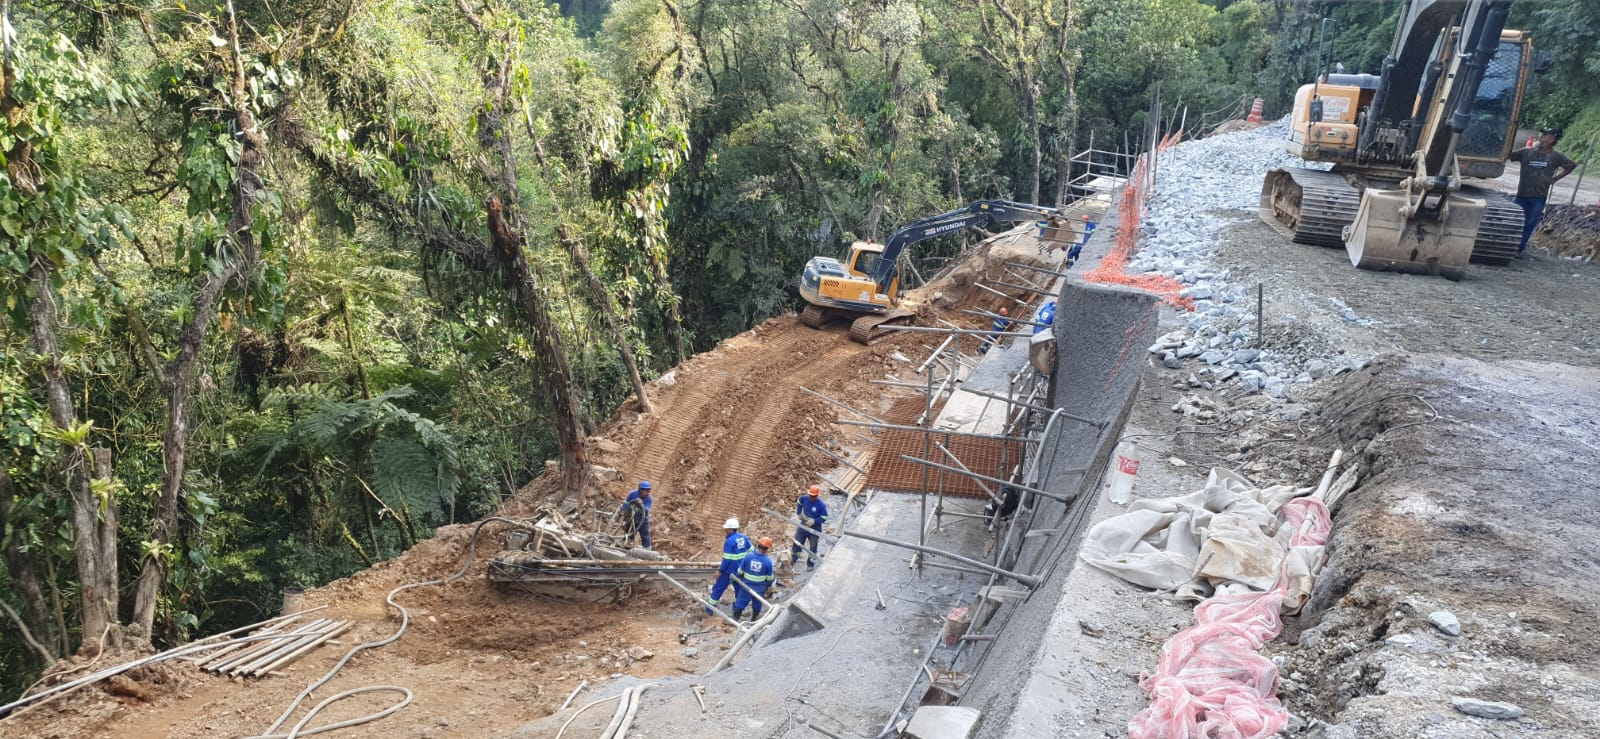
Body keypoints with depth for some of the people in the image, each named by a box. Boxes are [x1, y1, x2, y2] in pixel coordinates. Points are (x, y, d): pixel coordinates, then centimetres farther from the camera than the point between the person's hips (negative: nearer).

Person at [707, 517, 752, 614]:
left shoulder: (729, 541, -22)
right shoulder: (743, 537, -1)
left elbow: (726, 558, -21)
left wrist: (720, 570, -13)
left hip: (729, 569, -6)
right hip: (740, 569, 6)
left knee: (718, 588, 9)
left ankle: (709, 609, 17)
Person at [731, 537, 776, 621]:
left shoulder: (748, 556, -15)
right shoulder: (768, 561, -16)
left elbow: (740, 571, -3)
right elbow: (769, 577, -6)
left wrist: (740, 579, 16)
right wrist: (768, 586, 13)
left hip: (746, 585, 0)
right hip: (760, 588, 0)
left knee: (740, 602, 13)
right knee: (757, 604, 20)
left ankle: (735, 619, 19)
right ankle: (754, 619, 36)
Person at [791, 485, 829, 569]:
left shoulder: (821, 505, -25)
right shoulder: (804, 498, -13)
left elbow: (824, 518, -18)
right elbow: (799, 503, 13)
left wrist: (814, 521, -29)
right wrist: (798, 513, 10)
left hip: (814, 528, -4)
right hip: (803, 525, 4)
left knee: (813, 547, 11)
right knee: (797, 543, 13)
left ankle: (810, 564, 28)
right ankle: (793, 559, 33)